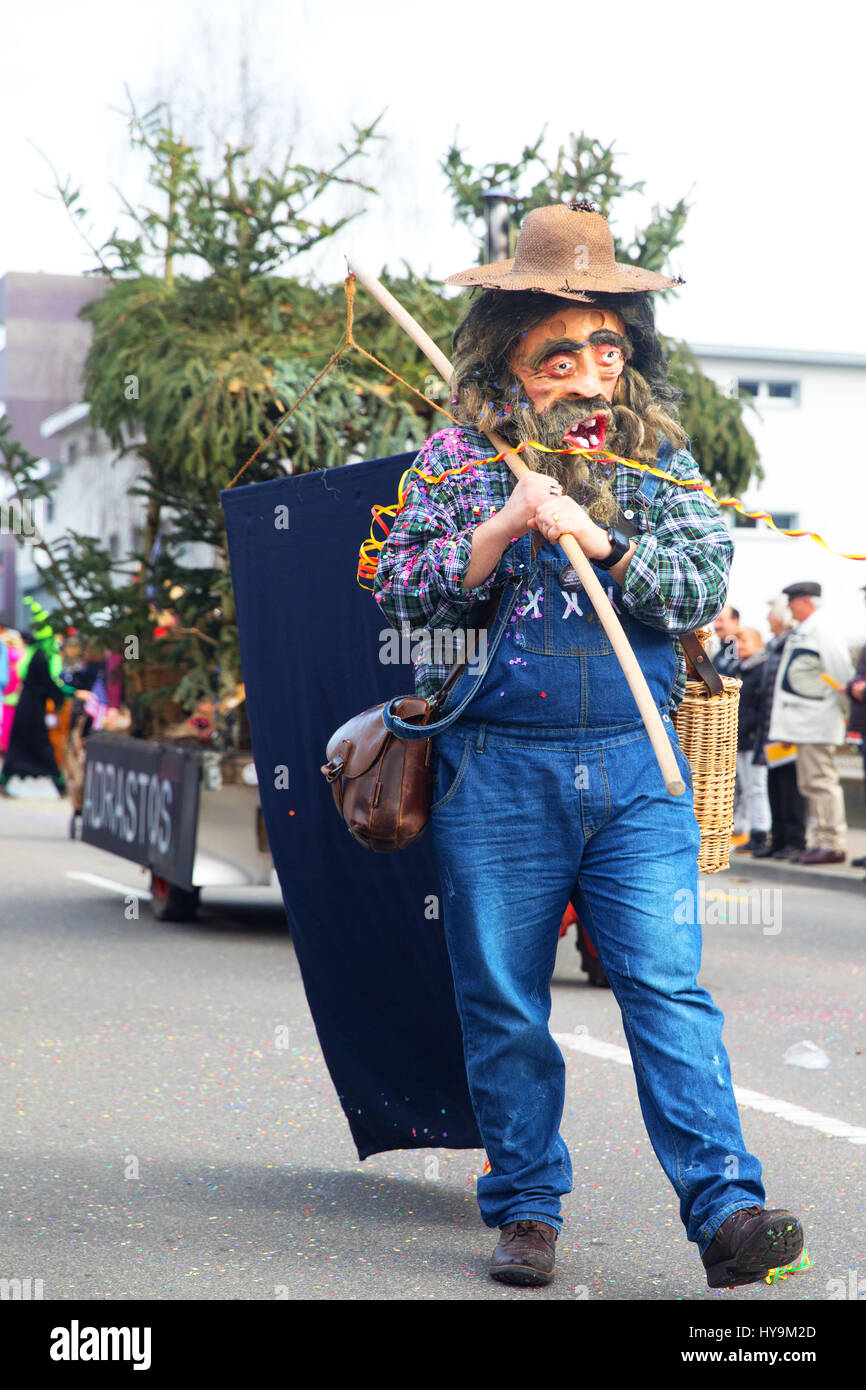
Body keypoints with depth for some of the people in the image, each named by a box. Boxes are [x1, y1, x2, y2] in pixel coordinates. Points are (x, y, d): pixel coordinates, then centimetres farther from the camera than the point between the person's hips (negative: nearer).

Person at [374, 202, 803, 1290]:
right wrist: (504, 526, -15)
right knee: (504, 1005, 4)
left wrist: (602, 541, -12)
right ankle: (526, 1211, 17)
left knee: (668, 986, -8)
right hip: (496, 771, 0)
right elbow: (401, 592, -3)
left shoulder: (662, 459, 11)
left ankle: (725, 1209, -10)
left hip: (636, 769, 1)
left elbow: (704, 586, 1)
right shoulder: (456, 460, 6)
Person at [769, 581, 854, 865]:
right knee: (810, 784, 12)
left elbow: (841, 673, -16)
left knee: (821, 782, -9)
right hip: (804, 724, 10)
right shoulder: (802, 631, 17)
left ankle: (832, 844, -8)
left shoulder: (821, 629, -13)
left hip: (817, 722, -10)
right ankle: (821, 842, 16)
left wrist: (844, 701, -9)